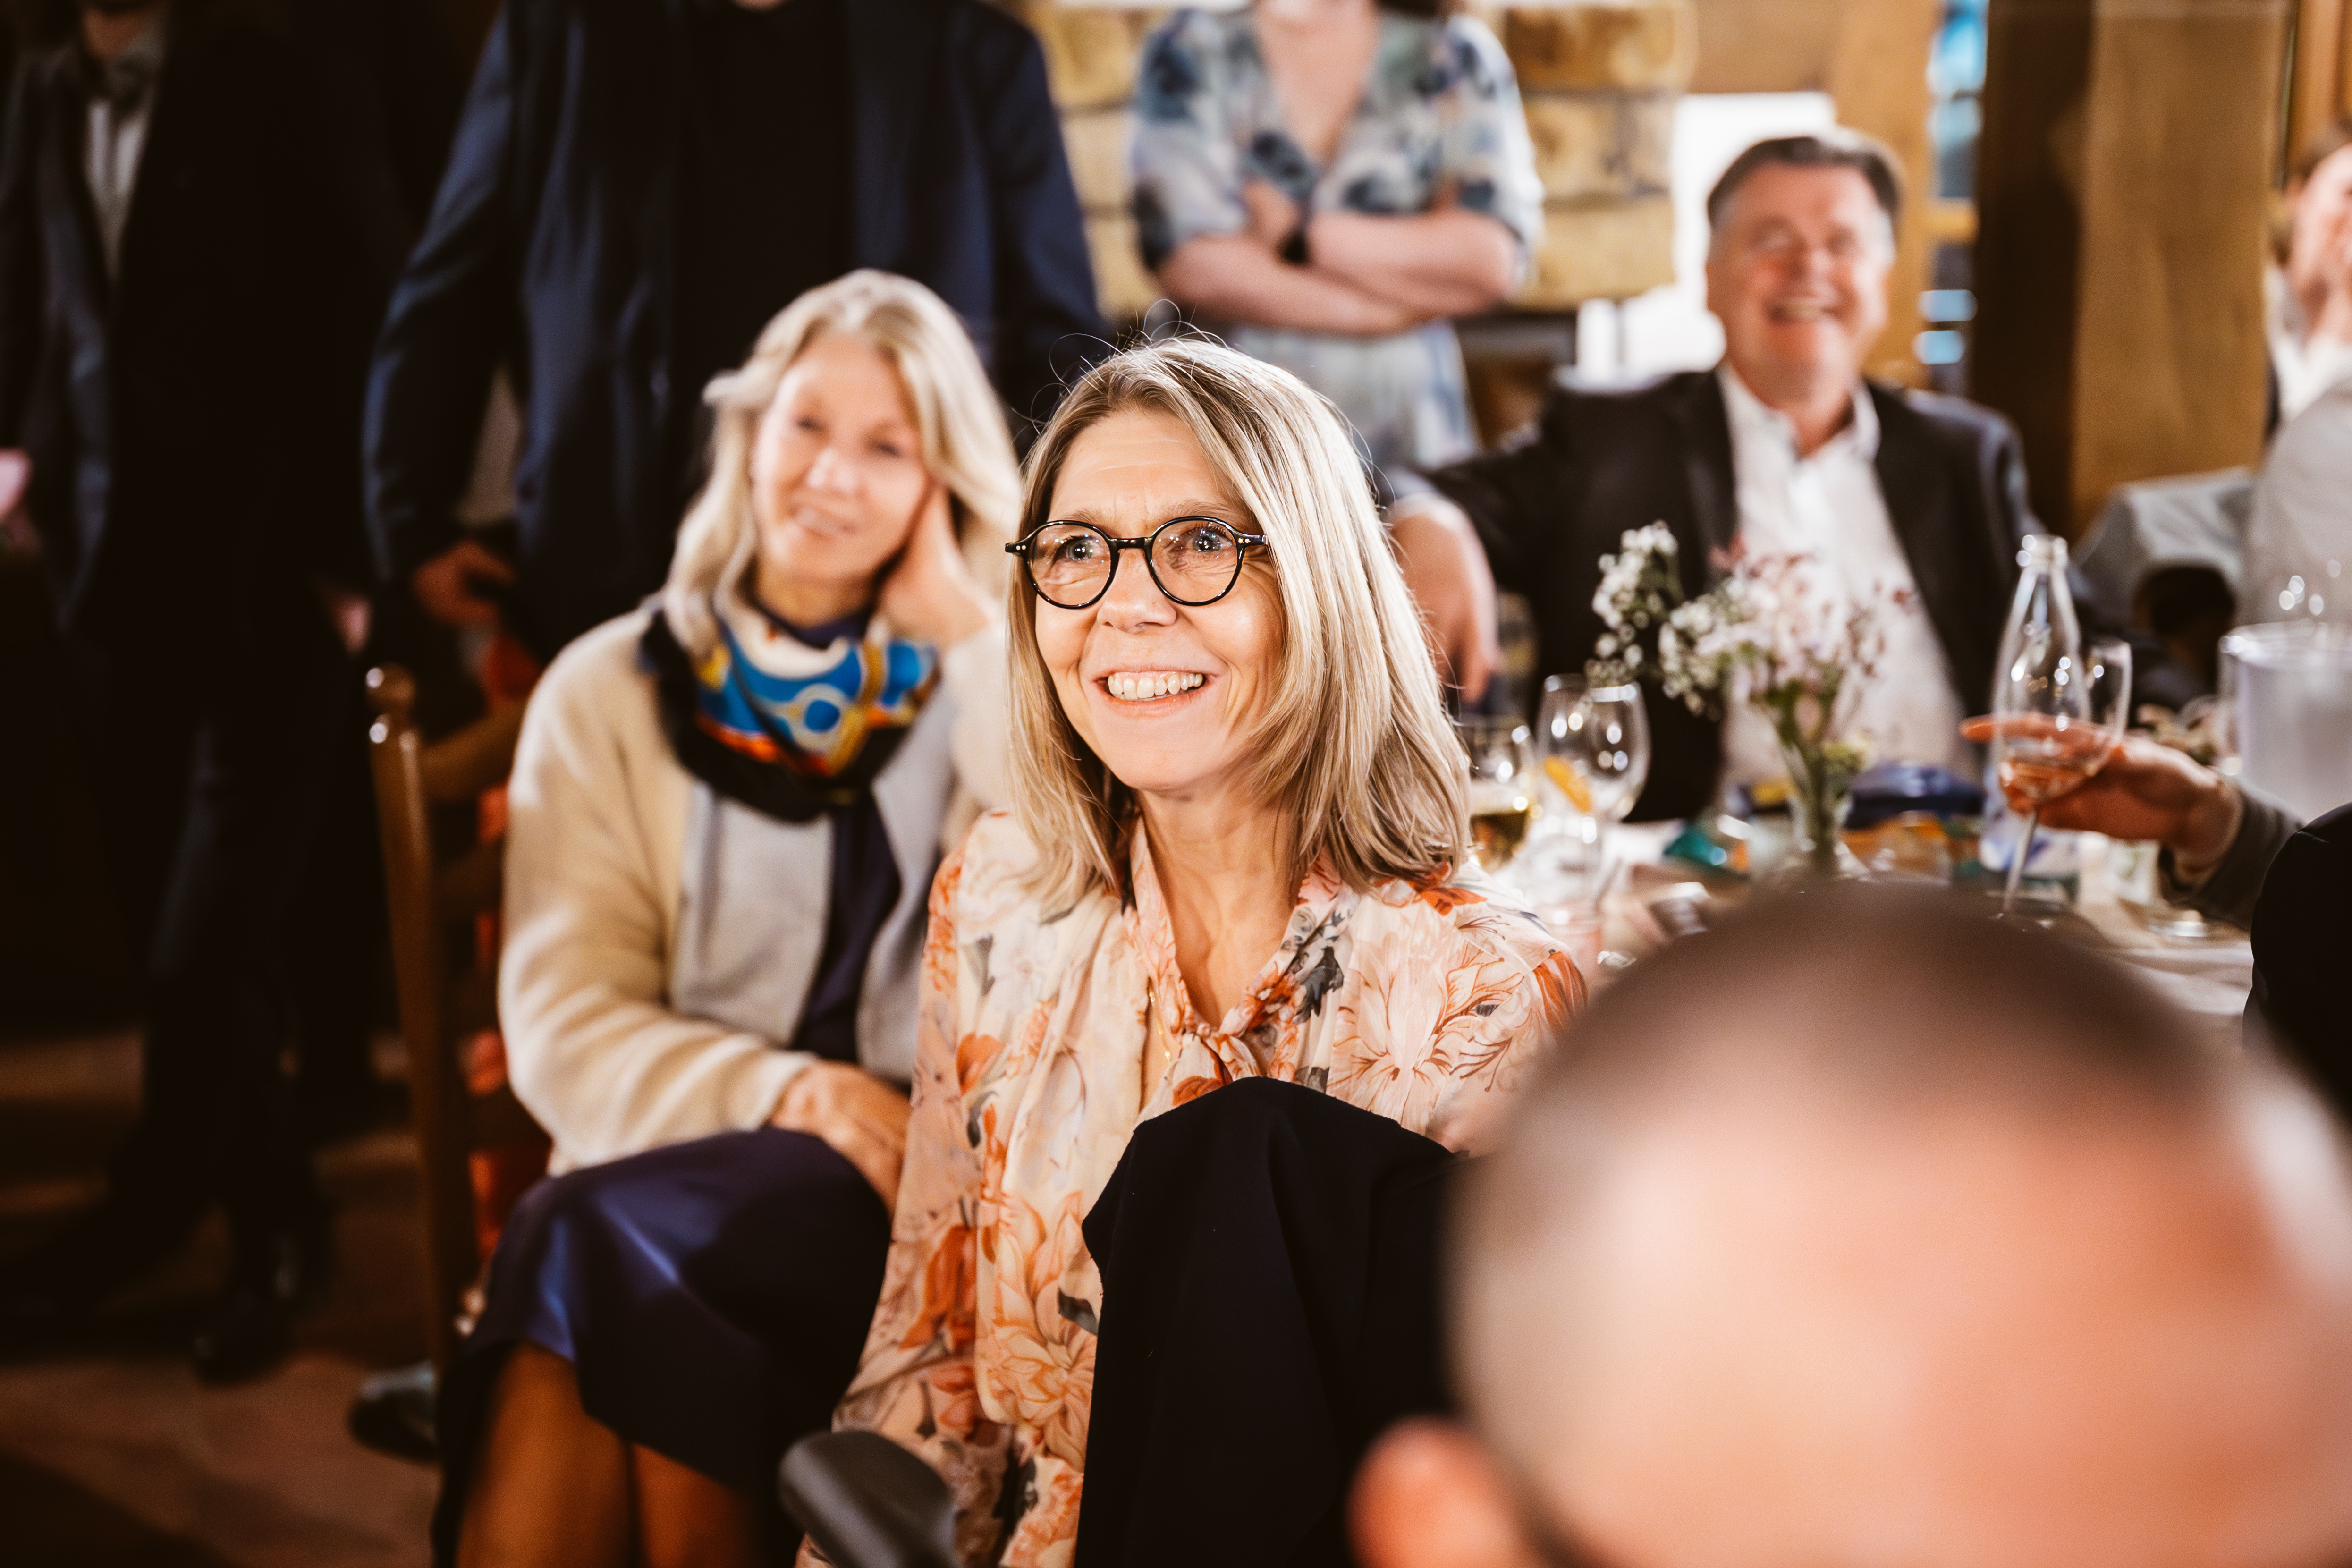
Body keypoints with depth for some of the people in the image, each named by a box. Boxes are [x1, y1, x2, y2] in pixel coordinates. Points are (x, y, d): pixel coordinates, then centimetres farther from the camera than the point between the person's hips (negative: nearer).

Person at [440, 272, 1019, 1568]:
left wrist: (965, 631, -5)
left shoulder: (993, 681, 13)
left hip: (916, 1191, -1)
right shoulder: (611, 692, 13)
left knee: (602, 1249, -29)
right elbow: (562, 1030, 4)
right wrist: (775, 1092, -14)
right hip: (678, 1171, 1)